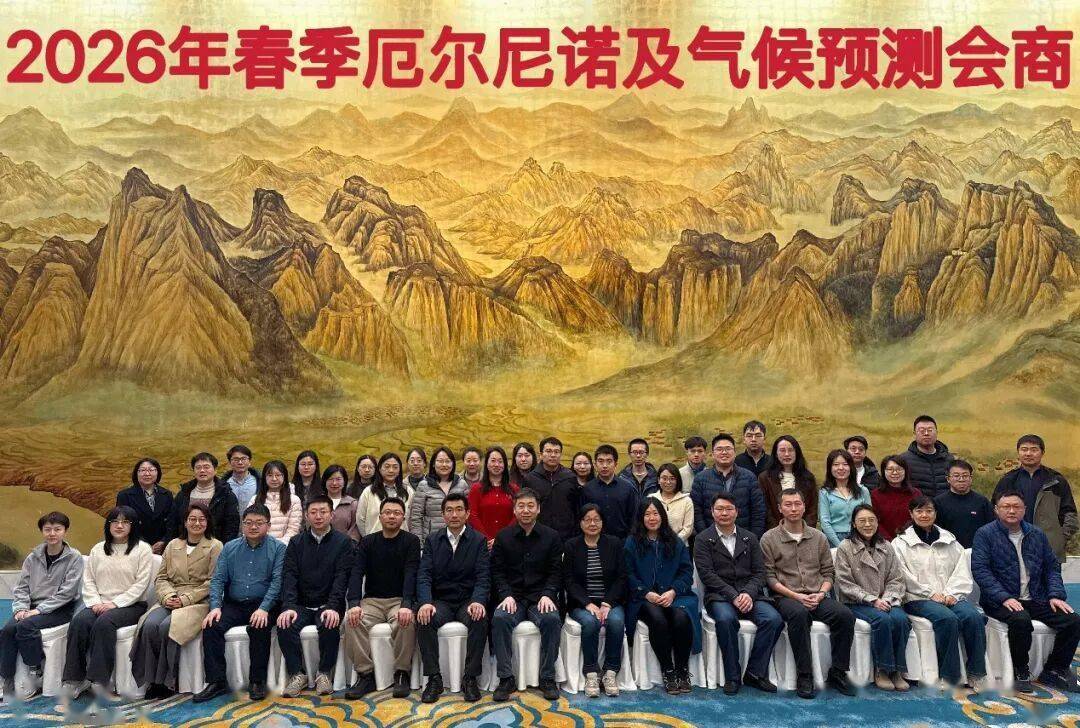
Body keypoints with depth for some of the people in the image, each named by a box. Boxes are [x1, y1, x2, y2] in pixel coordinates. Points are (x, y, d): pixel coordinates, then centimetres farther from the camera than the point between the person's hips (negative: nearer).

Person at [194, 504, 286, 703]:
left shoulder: (278, 548, 1)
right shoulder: (230, 548, 12)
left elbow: (277, 581, -10)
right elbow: (217, 579, 6)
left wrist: (264, 609, -23)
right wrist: (215, 607, -11)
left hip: (262, 606, -3)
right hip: (233, 605, 4)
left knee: (259, 627, -32)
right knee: (211, 626, -22)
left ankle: (257, 681, -17)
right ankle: (216, 681, -14)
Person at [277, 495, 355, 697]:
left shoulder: (343, 541, 1)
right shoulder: (296, 542, 9)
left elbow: (342, 577, -9)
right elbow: (289, 575, -2)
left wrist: (333, 607, -24)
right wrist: (288, 607, -18)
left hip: (328, 604, -2)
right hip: (301, 604, 3)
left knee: (330, 626, -32)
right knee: (285, 626, -26)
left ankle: (324, 673, -10)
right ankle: (297, 674, -8)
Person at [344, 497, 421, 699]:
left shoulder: (411, 541, 1)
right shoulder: (368, 542, 8)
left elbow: (411, 575, -12)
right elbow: (356, 574, -3)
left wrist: (406, 605, -28)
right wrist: (354, 604, -21)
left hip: (400, 600, -2)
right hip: (372, 600, 2)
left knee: (406, 621, -34)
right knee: (352, 620, -27)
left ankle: (402, 674, -16)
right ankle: (366, 675, -17)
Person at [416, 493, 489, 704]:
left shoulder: (479, 540, 2)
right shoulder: (432, 540, 7)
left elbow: (483, 577, -6)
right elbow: (424, 575, -3)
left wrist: (478, 601, -27)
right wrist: (425, 603, -22)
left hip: (468, 600, -1)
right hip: (440, 601, 2)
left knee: (480, 619, -33)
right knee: (423, 619, -29)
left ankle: (470, 678, -20)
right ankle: (434, 678, -19)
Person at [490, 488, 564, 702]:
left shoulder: (552, 536, 8)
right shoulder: (503, 537, 9)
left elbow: (556, 572, 4)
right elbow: (497, 572, 4)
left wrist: (547, 595, -13)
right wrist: (506, 595, -12)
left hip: (540, 597, 0)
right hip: (512, 597, 1)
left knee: (552, 619, -32)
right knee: (500, 619, -31)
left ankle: (547, 678, -17)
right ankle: (506, 678, -21)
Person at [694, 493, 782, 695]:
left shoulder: (750, 538, 16)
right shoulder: (703, 540, 5)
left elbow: (759, 572, 8)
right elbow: (707, 574, -6)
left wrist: (748, 594, -12)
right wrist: (733, 596, -16)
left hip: (749, 594, 3)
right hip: (719, 596, -3)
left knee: (773, 619, -24)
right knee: (726, 619, -35)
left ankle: (754, 673, -11)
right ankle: (732, 677, -19)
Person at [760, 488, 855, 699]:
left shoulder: (818, 537, 16)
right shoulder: (769, 538, 4)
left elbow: (828, 572, 15)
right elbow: (769, 577, -2)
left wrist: (821, 594, -5)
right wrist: (796, 596, -12)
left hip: (816, 597, 4)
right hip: (786, 597, -3)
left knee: (845, 615, -25)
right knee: (799, 613, -37)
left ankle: (837, 673, -12)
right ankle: (804, 676, -26)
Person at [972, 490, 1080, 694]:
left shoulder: (1037, 534, 15)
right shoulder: (985, 534, -2)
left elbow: (1052, 567, 17)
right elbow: (980, 570, -11)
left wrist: (1055, 594, 0)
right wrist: (1004, 597, -21)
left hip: (1035, 599, 5)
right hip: (1000, 601, -5)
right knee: (1021, 620, -34)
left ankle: (1054, 670, 6)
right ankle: (1020, 671, -10)